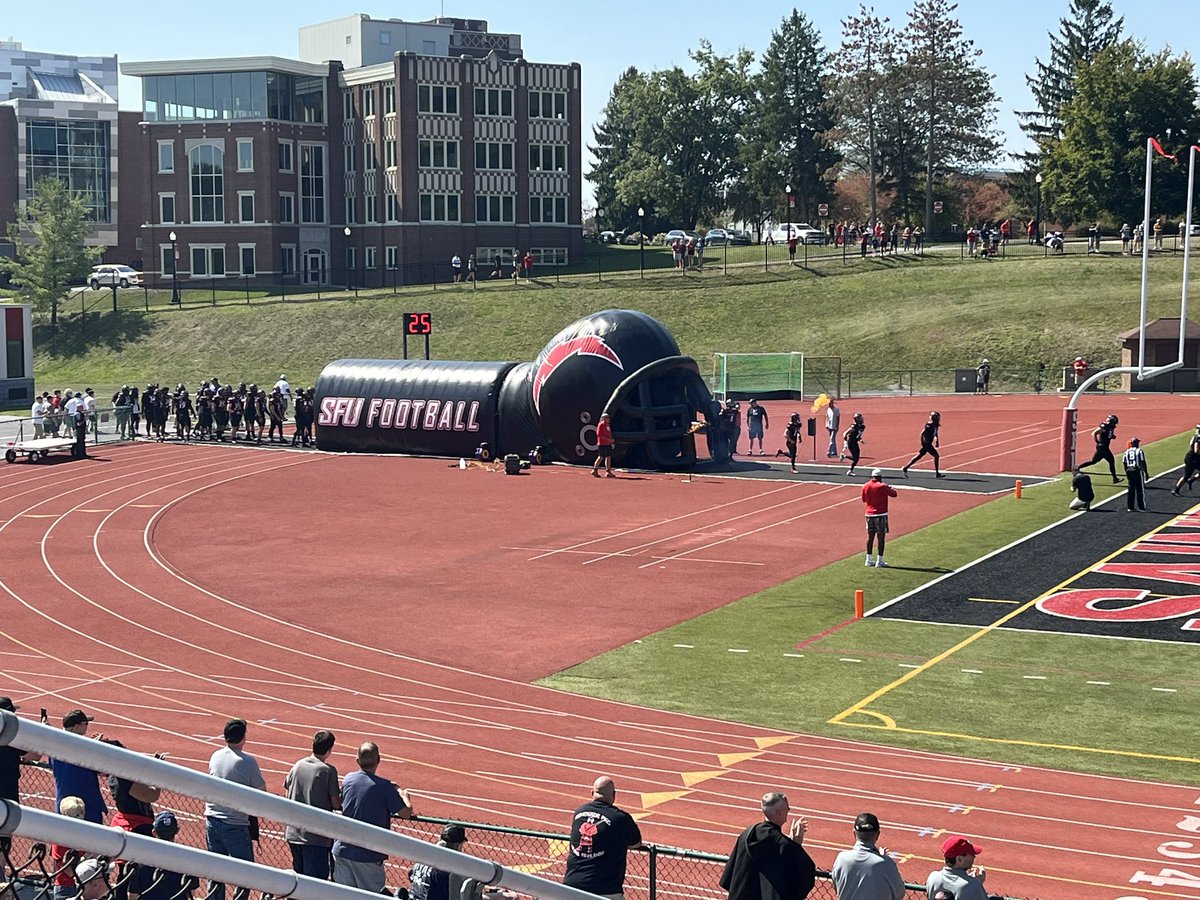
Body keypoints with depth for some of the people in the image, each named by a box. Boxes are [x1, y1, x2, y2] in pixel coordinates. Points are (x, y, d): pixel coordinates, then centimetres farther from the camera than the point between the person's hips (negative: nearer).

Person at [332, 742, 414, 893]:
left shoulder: (348, 779, 3)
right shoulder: (384, 787, -14)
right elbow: (406, 813, -10)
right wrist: (404, 796, 12)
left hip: (342, 850, 5)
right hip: (368, 855, -5)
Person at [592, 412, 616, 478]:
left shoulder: (608, 425, 17)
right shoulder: (601, 424, -10)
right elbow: (599, 434, -17)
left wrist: (611, 441, 12)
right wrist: (608, 439, -21)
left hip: (608, 444, 9)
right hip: (602, 444, -9)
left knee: (608, 457, 6)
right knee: (601, 457, -7)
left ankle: (608, 471, 9)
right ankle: (594, 470, 2)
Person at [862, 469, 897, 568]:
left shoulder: (865, 486, 5)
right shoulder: (882, 486, -12)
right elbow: (894, 494, -5)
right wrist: (891, 488, 15)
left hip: (869, 514, 6)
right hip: (881, 514, -6)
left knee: (870, 537, 13)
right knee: (881, 537, -1)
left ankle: (869, 560, 17)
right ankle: (879, 561, -2)